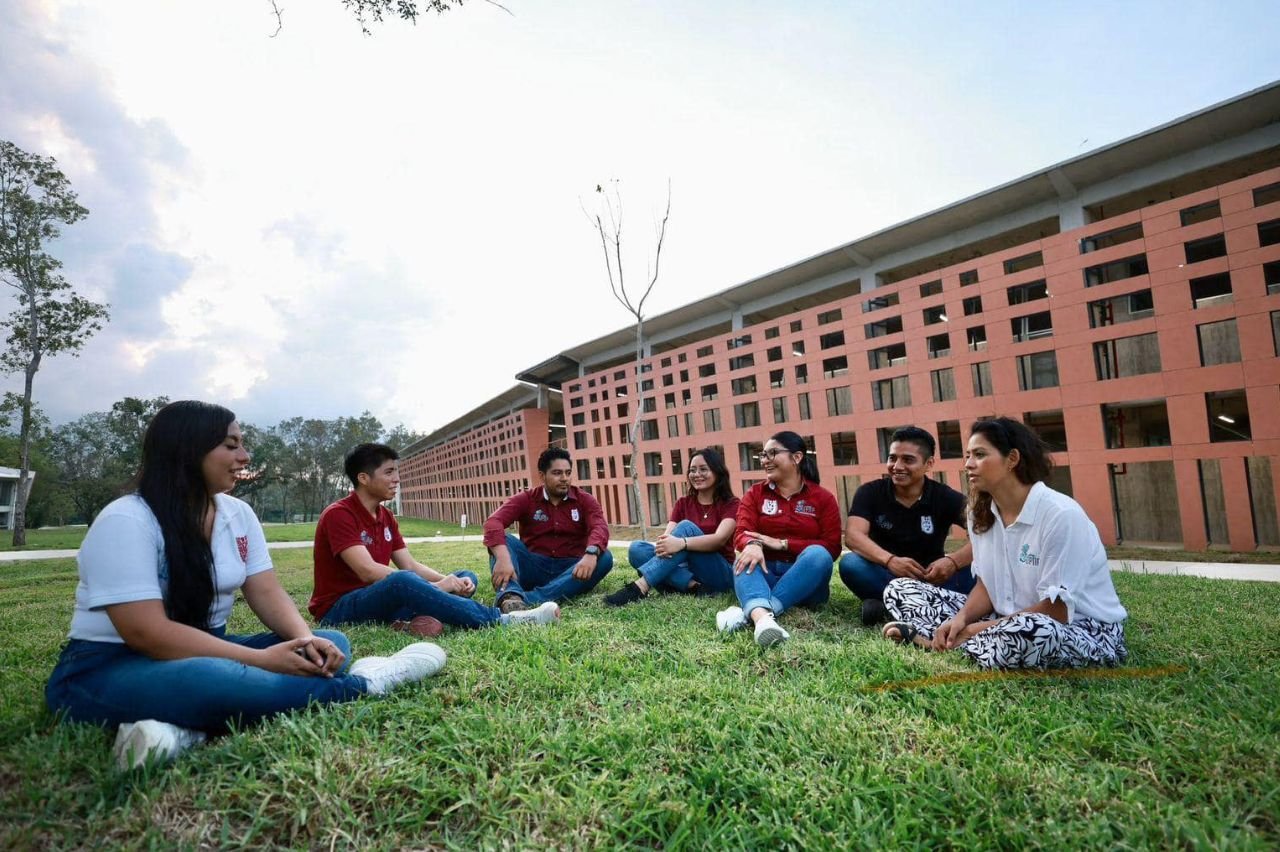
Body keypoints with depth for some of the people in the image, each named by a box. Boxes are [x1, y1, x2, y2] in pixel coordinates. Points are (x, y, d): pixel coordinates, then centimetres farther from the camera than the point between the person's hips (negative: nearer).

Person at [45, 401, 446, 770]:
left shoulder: (238, 513, 3)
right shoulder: (124, 522, -17)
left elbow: (267, 593, -1)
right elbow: (147, 633, -25)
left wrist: (306, 640, -22)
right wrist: (262, 659, -29)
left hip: (205, 651, 8)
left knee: (331, 645, -12)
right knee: (218, 681, -40)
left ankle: (189, 728, -32)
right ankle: (363, 682, -18)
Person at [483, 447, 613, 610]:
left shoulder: (584, 500, 2)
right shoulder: (526, 499, 1)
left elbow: (600, 527, -18)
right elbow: (493, 522, -17)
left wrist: (591, 553, -42)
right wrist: (503, 558, -38)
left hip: (569, 569, 0)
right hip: (533, 567, 0)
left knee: (604, 557, -28)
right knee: (503, 538, -21)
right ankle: (511, 596, -50)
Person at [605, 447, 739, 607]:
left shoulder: (730, 504, -1)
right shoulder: (683, 503, 11)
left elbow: (720, 539, -21)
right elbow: (667, 535, -5)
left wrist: (681, 543, -39)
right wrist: (662, 545, -31)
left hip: (720, 574, -4)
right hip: (686, 570, 4)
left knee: (686, 527, -29)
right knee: (637, 549, -19)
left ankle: (640, 587, -40)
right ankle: (692, 586, -34)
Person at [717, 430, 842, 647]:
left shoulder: (823, 498, 3)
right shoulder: (755, 493, 7)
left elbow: (831, 547, -6)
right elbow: (742, 533, -6)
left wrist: (782, 544, -16)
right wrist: (753, 545, -32)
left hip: (806, 580, -1)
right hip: (765, 573, 1)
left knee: (817, 554, -32)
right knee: (746, 560, -31)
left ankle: (748, 612, -46)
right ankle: (762, 617, -63)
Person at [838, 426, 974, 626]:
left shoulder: (945, 497, -4)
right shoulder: (870, 493, -6)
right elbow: (853, 535, -21)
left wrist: (954, 561, -36)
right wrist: (890, 560, -40)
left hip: (930, 578, 1)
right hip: (884, 574, -1)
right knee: (850, 564, -32)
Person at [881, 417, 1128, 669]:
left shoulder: (1062, 515, -21)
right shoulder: (980, 514, 1)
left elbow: (1057, 612, -21)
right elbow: (987, 583, 7)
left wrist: (981, 628, -20)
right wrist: (962, 618, -14)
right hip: (1008, 620, 6)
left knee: (1024, 635, -43)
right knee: (900, 589, -1)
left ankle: (932, 638, -20)